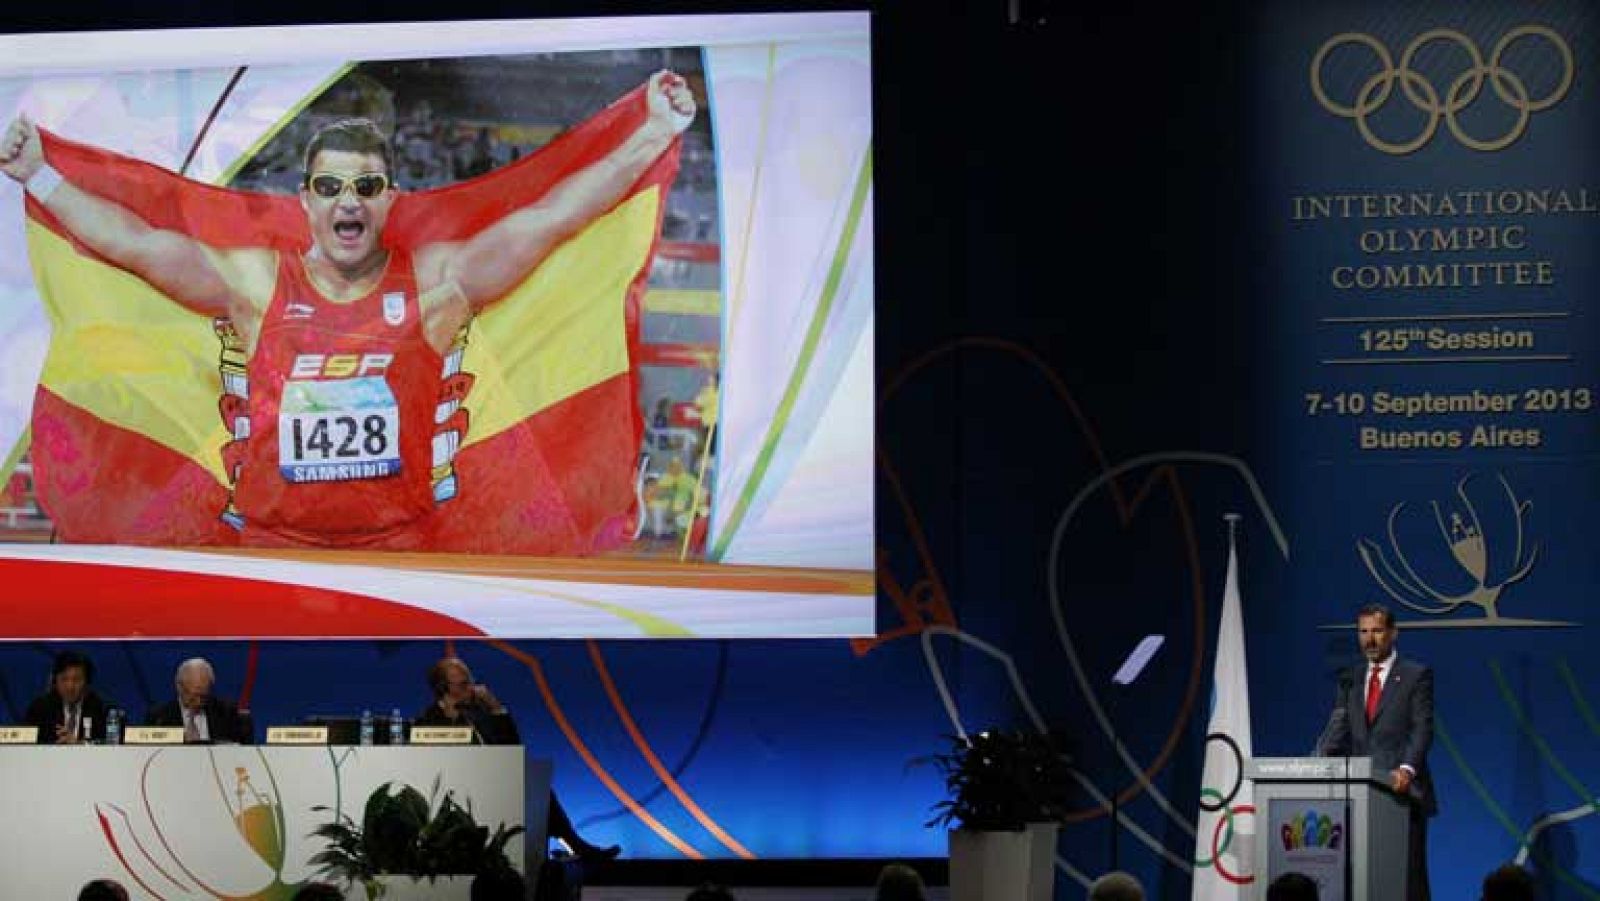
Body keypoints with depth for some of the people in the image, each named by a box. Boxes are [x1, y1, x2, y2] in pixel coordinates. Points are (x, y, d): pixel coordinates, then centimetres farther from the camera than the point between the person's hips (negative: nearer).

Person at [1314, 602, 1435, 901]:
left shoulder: (1416, 675, 2)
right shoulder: (1350, 680, 16)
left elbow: (1422, 729, -8)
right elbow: (1337, 729, 9)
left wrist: (1407, 769, -24)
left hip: (1401, 791, -4)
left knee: (1408, 875, -5)